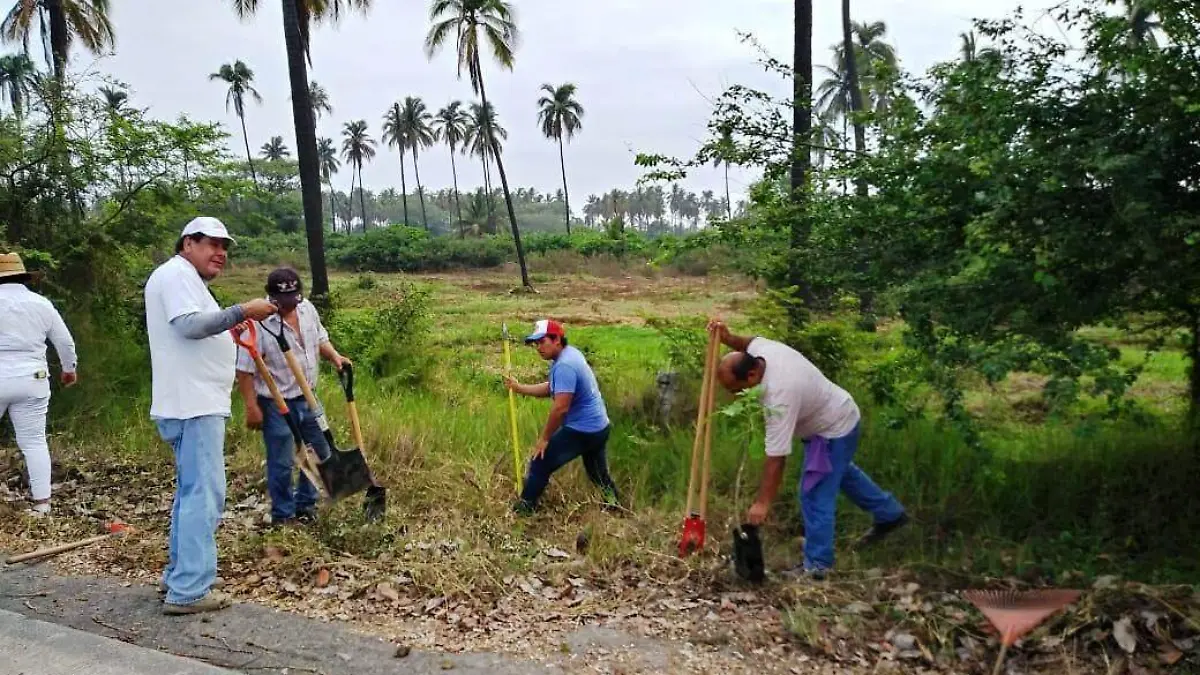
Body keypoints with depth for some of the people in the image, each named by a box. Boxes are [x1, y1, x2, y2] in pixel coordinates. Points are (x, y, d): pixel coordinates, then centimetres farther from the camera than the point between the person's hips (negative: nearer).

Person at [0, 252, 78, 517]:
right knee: (34, 442, 5)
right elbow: (65, 341, 13)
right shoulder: (41, 304, 5)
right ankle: (42, 502, 4)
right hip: (31, 382, 3)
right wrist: (69, 368, 28)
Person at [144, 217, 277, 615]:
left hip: (195, 402, 11)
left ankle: (178, 574, 27)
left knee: (191, 490, 17)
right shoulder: (178, 273, -9)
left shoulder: (185, 278, 23)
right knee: (204, 494, -10)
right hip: (194, 405, -11)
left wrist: (227, 331, 13)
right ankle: (188, 591, -8)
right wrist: (241, 312, -22)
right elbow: (188, 324, -24)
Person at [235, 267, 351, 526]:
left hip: (307, 398, 7)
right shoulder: (259, 322, -21)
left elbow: (320, 338, 16)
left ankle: (305, 504, 33)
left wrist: (334, 356, -2)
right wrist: (252, 407, -18)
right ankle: (283, 515, 21)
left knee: (321, 453, 16)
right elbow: (245, 370, -18)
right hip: (277, 404, -7)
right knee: (282, 463, 3)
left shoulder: (307, 309, -1)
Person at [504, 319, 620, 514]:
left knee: (539, 465, 1)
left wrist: (544, 438, -17)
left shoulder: (564, 366, -24)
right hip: (599, 427, 10)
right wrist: (519, 388, 10)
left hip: (581, 431, -10)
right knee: (599, 473, 25)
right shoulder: (570, 353, 8)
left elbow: (560, 407, -28)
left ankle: (523, 510, 11)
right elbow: (551, 389, 17)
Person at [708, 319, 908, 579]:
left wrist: (762, 503, -31)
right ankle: (890, 514, 47)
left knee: (815, 495, -5)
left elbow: (776, 458, -37)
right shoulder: (763, 349, -19)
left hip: (834, 431, -10)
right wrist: (728, 338, -11)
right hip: (841, 416, 10)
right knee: (841, 471, 30)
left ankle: (817, 565, 7)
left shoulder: (779, 396, -40)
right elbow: (749, 342, 10)